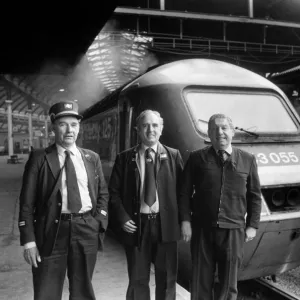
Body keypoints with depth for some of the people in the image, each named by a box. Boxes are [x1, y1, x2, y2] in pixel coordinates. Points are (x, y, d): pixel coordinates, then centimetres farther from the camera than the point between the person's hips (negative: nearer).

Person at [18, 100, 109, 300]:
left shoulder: (92, 158, 8)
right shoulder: (39, 158, -2)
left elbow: (103, 193, 13)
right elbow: (27, 202, -4)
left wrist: (99, 222, 0)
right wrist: (29, 240, -9)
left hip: (87, 230, 3)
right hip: (52, 230, -2)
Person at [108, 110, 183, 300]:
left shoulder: (174, 155, 2)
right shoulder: (125, 157, 2)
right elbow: (113, 191, 3)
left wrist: (181, 219, -6)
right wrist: (122, 218, -7)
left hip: (166, 225, 0)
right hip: (136, 225, 0)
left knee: (167, 278, 13)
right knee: (138, 280, 13)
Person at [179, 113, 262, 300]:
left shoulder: (247, 160, 4)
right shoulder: (197, 158, 0)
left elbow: (255, 196, 8)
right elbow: (185, 192, 0)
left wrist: (252, 225, 5)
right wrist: (185, 221, -6)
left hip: (233, 230, 1)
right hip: (202, 229, -1)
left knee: (229, 284, 12)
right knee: (201, 281, 11)